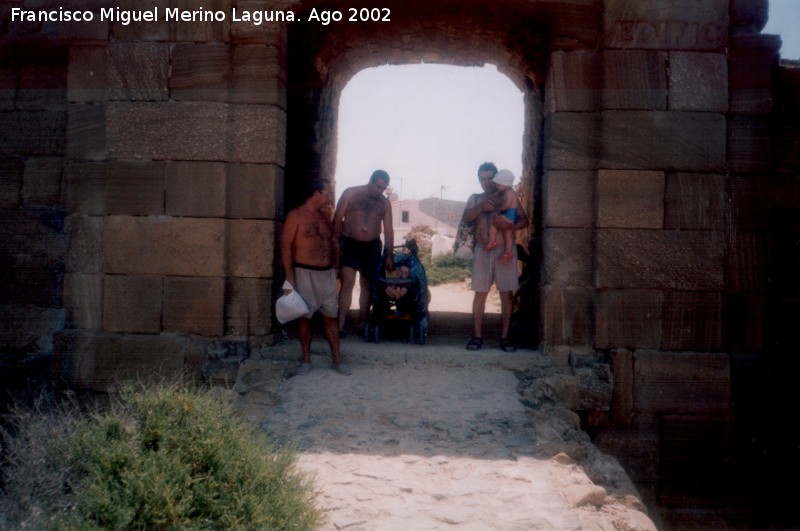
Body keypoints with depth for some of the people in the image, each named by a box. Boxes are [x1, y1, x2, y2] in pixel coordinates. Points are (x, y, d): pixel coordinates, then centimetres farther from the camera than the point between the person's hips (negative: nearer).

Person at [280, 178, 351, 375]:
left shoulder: (325, 216, 13)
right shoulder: (296, 216, -6)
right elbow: (285, 246, -10)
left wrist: (336, 268, 8)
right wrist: (289, 279, -14)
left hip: (327, 273, 5)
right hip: (305, 273, -5)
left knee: (331, 316, 6)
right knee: (305, 316, 4)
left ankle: (337, 359, 11)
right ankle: (306, 359, 15)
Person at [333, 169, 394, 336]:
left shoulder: (385, 202, 7)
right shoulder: (350, 193, -2)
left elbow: (388, 230, 8)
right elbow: (338, 218, -3)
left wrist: (389, 255, 5)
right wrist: (337, 243, -10)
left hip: (372, 246, 4)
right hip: (349, 243, -4)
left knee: (367, 286, 8)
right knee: (347, 283, -16)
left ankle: (361, 324, 19)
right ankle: (340, 325, -19)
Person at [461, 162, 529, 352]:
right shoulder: (475, 198, 14)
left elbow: (524, 220, 0)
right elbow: (465, 218, -3)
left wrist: (509, 226, -21)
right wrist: (481, 207, -20)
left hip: (504, 250, -1)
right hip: (482, 251, 1)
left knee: (507, 294, -1)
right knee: (480, 293, -1)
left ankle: (504, 336, 4)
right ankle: (477, 336, 3)